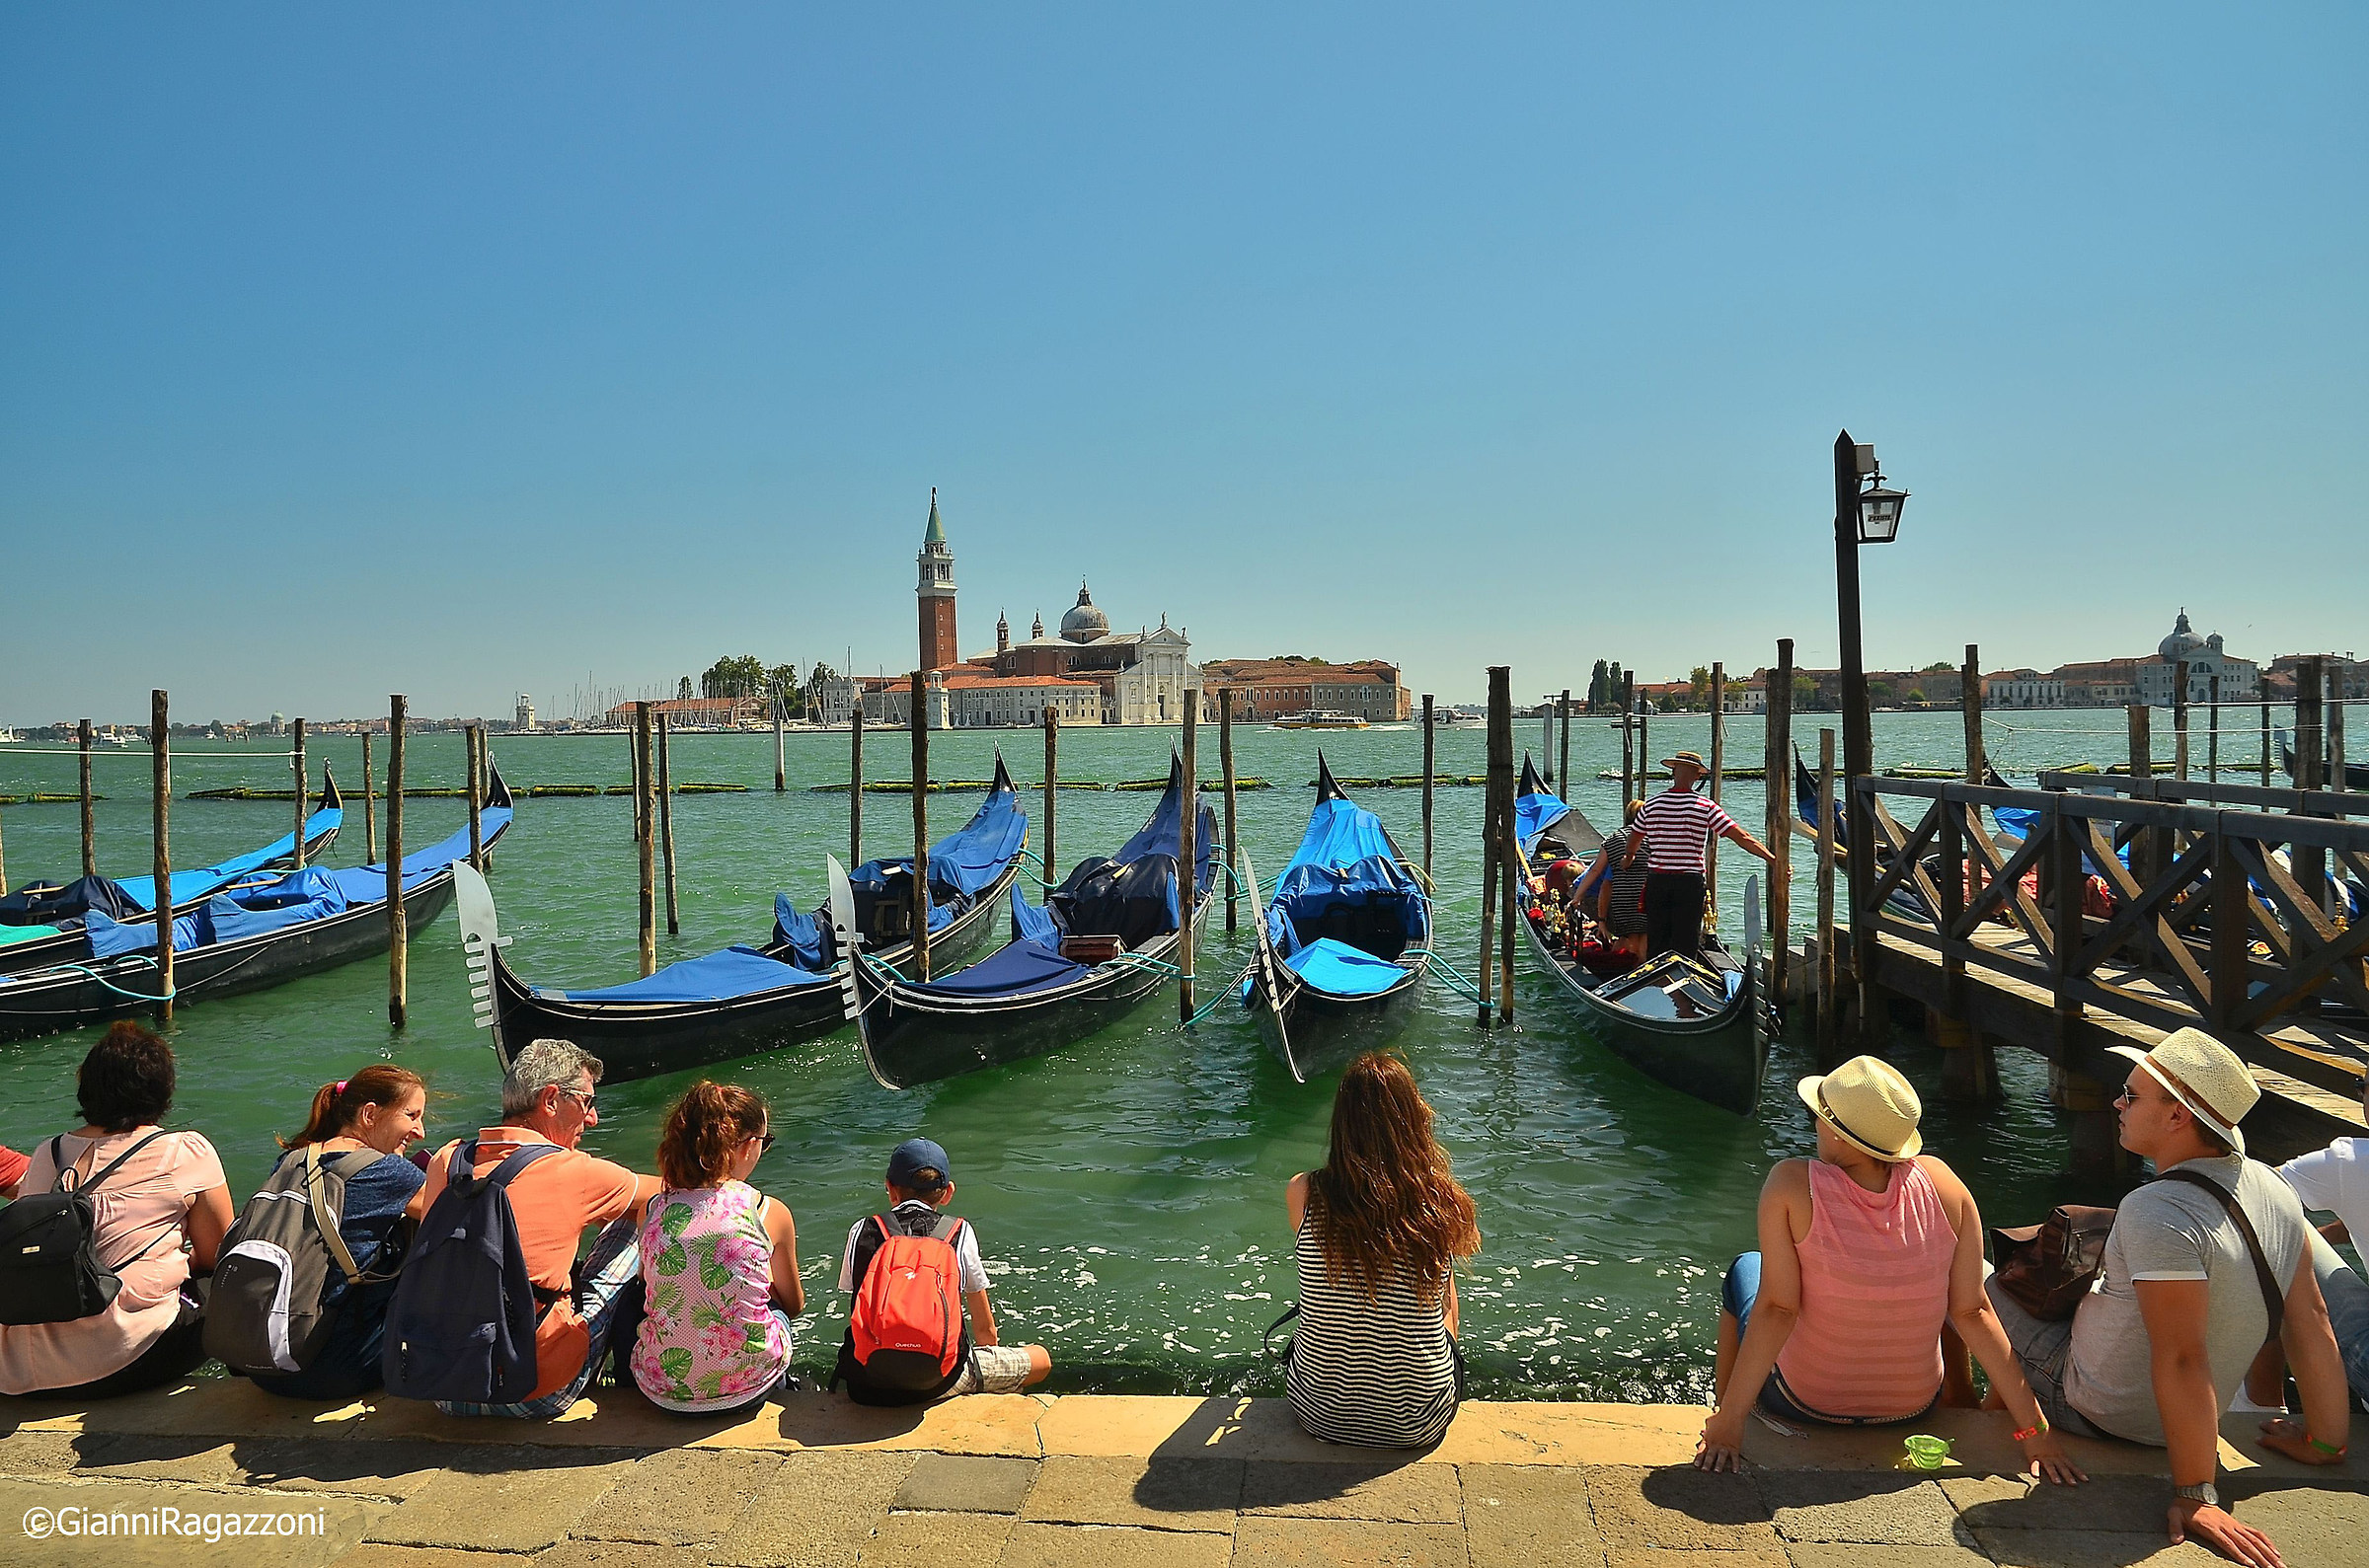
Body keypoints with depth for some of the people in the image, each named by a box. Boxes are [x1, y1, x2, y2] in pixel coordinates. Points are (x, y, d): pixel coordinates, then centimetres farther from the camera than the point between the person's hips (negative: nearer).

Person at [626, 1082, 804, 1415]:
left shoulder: (652, 1211, -5)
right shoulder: (770, 1213, -10)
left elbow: (648, 1288, 12)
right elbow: (794, 1305, 6)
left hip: (661, 1390, 2)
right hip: (746, 1387, -1)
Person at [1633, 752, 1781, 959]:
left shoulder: (1651, 805, 3)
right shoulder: (1706, 807, -6)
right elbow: (1742, 837, -11)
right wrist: (1773, 860, -9)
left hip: (1656, 881, 3)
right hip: (1689, 882, -3)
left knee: (1656, 943, 11)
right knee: (1685, 945, 5)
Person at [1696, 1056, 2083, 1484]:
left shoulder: (1792, 1183, -26)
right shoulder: (1942, 1184, -17)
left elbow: (1776, 1306, -27)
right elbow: (1972, 1311, -15)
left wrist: (1727, 1421, -22)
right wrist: (2035, 1429, -7)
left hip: (1804, 1401, -2)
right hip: (1914, 1407, 3)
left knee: (1744, 1270, 27)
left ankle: (1723, 1419, 41)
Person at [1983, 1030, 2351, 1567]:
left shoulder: (2158, 1213, -35)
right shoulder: (2274, 1188, -9)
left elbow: (2182, 1360, -35)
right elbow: (2311, 1319, -3)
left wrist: (2195, 1495, -28)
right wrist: (2327, 1441, 8)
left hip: (2096, 1413, -8)